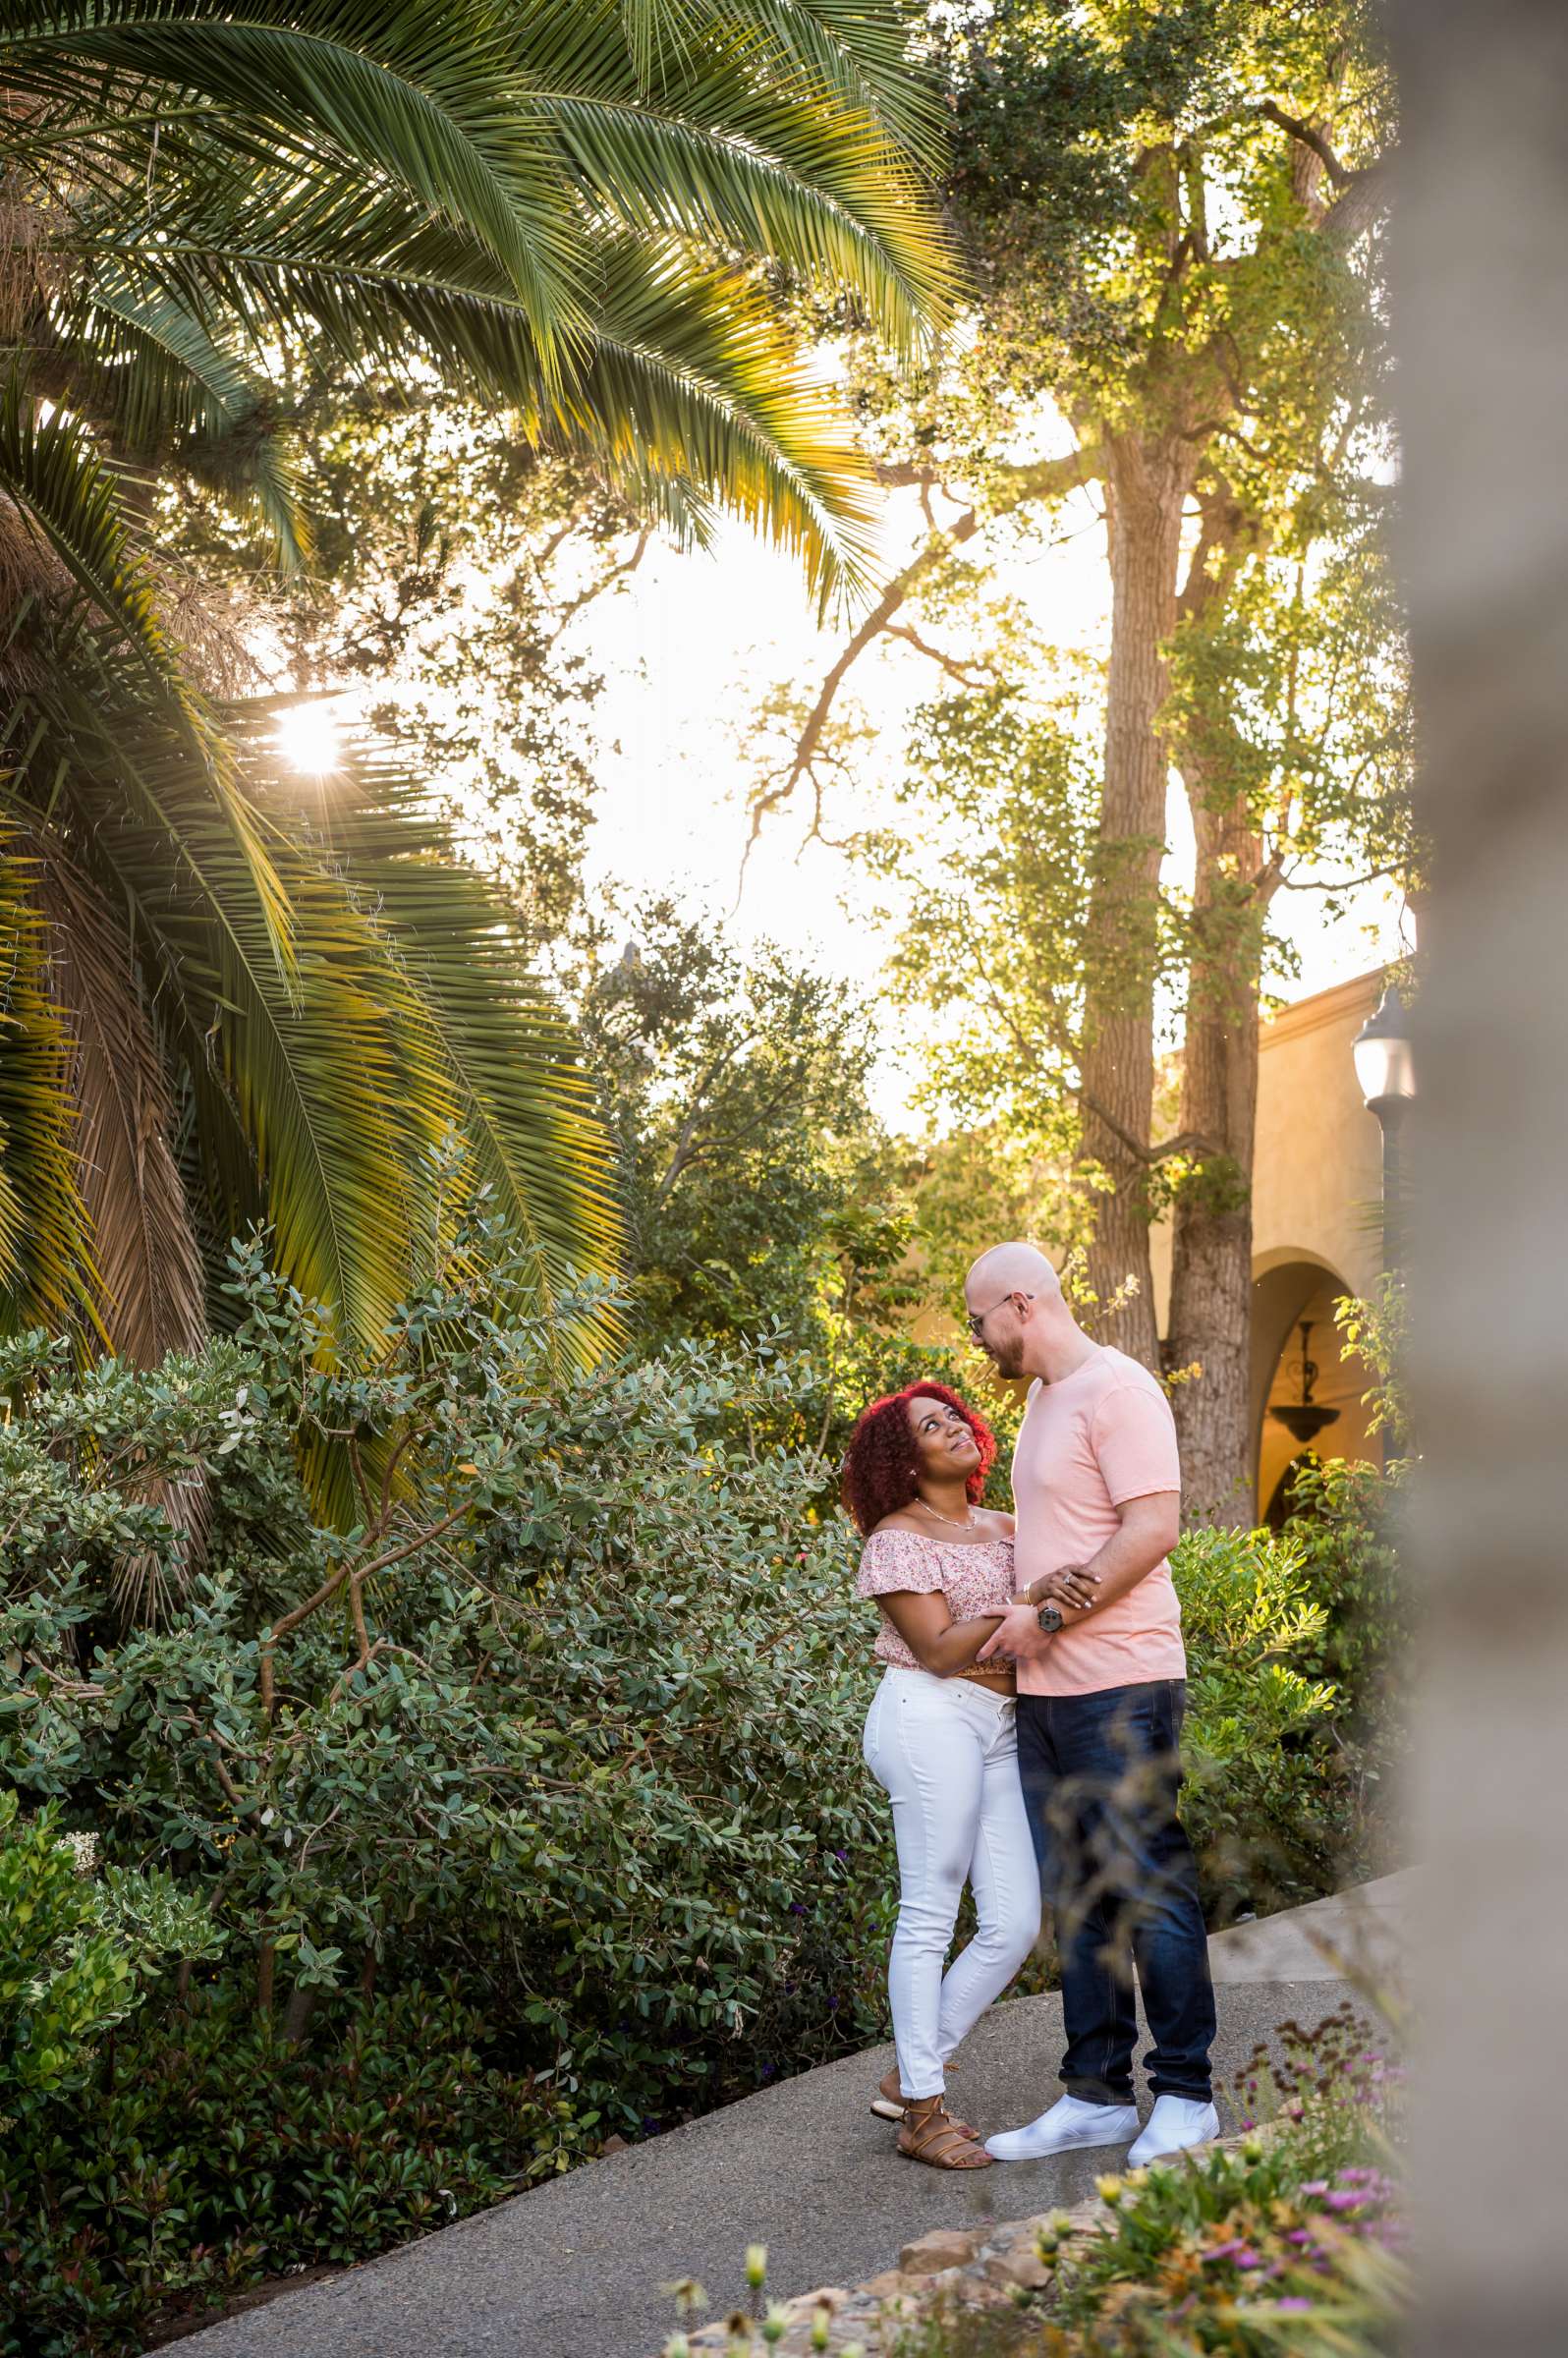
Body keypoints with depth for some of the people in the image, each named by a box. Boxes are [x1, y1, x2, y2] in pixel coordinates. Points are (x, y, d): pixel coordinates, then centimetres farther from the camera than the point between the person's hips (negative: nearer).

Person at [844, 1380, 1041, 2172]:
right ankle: (922, 2114, 3)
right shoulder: (897, 1539, -2)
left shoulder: (1004, 1529, 19)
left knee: (1015, 1921, 2)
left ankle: (908, 2078, 14)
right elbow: (941, 1650, -10)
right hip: (932, 1719, -7)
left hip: (1000, 1731, 7)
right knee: (929, 1916, -5)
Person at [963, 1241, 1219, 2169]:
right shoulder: (1044, 1399, 18)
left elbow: (1153, 1529, -19)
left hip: (1121, 1686, -9)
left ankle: (1185, 2096, 8)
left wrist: (1049, 1617, -17)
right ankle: (1097, 2094, 19)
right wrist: (1031, 1605, 2)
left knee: (1149, 1891, -2)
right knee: (1079, 1900, 12)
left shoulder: (1117, 1390, -11)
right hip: (1045, 1690, 9)